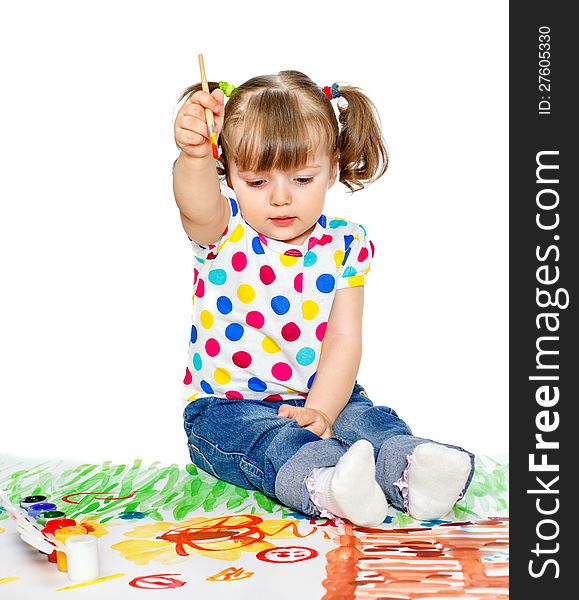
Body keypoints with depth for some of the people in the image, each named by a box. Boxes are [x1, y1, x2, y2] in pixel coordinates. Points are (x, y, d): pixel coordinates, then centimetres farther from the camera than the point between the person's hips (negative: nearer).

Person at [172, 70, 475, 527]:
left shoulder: (344, 245, -2)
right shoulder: (221, 231, -7)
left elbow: (344, 339, -9)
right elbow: (197, 204, -33)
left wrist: (319, 411, -24)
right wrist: (194, 157, -57)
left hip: (323, 396, 3)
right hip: (228, 402, -2)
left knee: (370, 420, -24)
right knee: (273, 439, -33)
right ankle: (324, 485, -58)